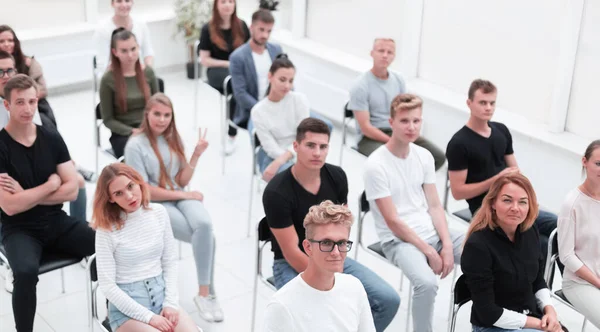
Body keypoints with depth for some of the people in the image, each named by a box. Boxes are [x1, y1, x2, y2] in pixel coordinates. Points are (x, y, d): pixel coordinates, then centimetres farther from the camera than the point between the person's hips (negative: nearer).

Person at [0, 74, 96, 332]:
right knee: (26, 272, -36)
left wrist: (27, 195, -13)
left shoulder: (52, 139, 1)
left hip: (57, 222, 4)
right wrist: (51, 184, -10)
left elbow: (72, 190, -3)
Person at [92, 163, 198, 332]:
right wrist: (149, 317, -14)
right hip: (127, 307, -4)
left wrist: (170, 303, -5)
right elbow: (107, 285, -11)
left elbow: (170, 261, 7)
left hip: (161, 295, 4)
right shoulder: (107, 229, -11)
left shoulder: (159, 212, 1)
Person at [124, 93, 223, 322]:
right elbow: (143, 190, -12)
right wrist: (183, 195, -11)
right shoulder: (136, 145, -8)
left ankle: (204, 293, -20)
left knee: (204, 224, -29)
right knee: (205, 235, -25)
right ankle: (207, 291, -9)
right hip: (154, 205, -4)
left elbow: (182, 181, 4)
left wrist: (196, 155, -8)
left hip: (181, 197, 4)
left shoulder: (173, 138, 8)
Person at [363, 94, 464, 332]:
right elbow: (393, 221, -15)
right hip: (398, 239, -6)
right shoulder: (376, 165, -15)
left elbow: (435, 206, 6)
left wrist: (446, 244, -8)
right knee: (426, 282, -33)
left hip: (430, 231, 6)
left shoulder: (424, 156, 4)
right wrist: (430, 252, -15)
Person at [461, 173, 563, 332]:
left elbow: (538, 280, 12)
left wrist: (549, 310, -7)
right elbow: (488, 313, -20)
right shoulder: (477, 245, -21)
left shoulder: (530, 231, -1)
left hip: (533, 317, 6)